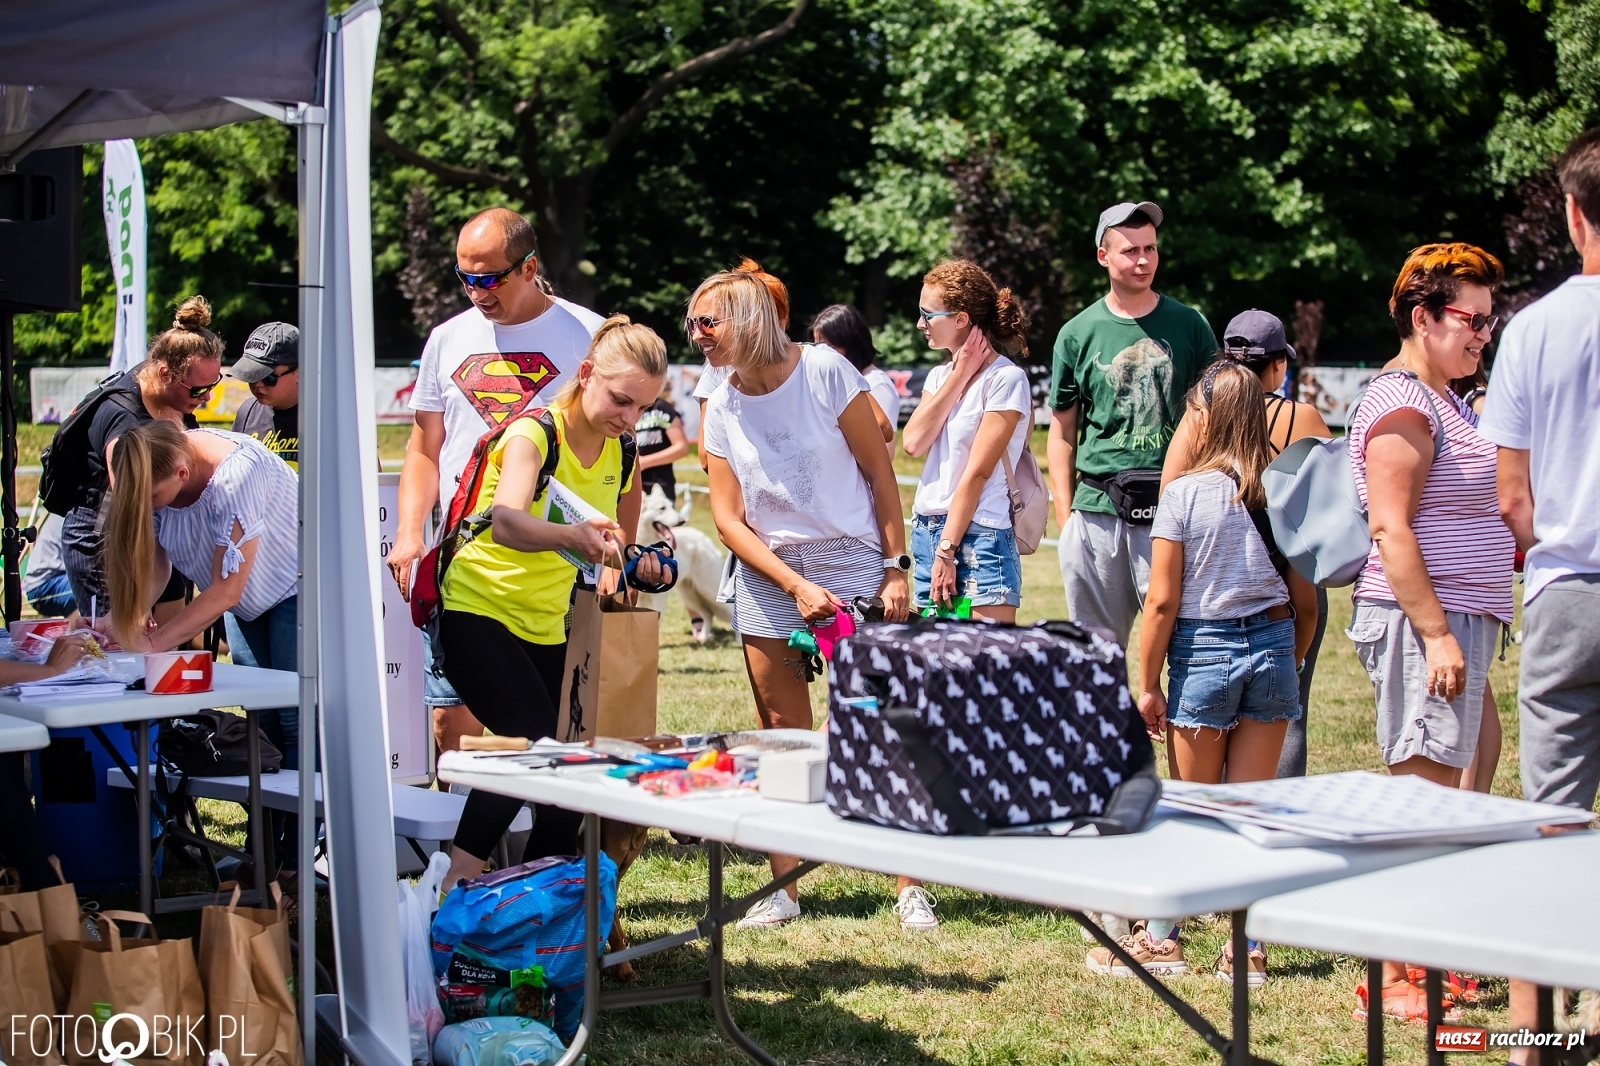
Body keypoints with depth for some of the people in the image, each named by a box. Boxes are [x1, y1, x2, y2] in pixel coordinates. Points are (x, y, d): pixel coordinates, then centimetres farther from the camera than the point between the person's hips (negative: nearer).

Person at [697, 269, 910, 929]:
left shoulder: (824, 371, -7)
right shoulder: (721, 410, 4)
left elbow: (879, 473, -3)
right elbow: (728, 519, 2)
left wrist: (895, 567, -6)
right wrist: (795, 586, -10)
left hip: (854, 563, -3)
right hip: (769, 578, 3)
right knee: (782, 741, 4)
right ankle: (783, 890, 12)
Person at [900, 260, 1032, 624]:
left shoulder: (1005, 379, -9)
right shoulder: (940, 375, 14)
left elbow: (978, 472, -13)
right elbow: (914, 442, -2)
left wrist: (947, 551, -15)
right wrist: (957, 376, -3)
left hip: (978, 536, -7)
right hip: (927, 531, 7)